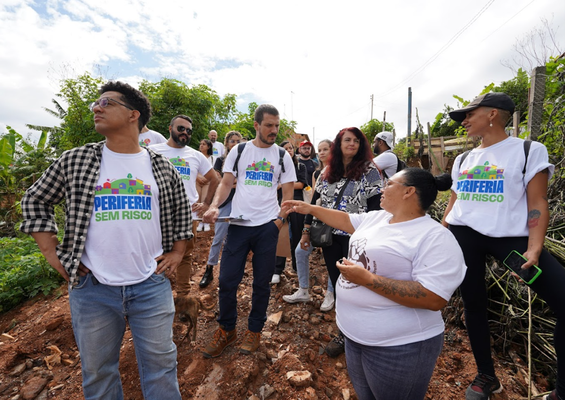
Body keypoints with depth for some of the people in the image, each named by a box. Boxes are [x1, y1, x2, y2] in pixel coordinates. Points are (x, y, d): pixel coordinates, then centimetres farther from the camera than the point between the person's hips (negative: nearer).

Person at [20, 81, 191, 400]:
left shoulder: (162, 167, 0)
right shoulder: (74, 161, 0)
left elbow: (182, 210, 11)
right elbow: (35, 201, 10)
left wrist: (177, 253, 5)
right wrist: (53, 255, 2)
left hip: (152, 285, 0)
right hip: (92, 288, 1)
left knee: (160, 364, 13)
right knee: (97, 371, 20)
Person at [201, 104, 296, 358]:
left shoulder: (282, 156, 6)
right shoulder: (239, 151, 6)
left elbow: (288, 192, 5)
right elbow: (226, 183, 4)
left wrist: (281, 218, -8)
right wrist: (214, 206, -14)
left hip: (267, 226, 0)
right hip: (238, 223, 1)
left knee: (262, 282, 10)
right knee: (227, 280, 4)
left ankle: (254, 330, 31)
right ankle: (227, 330, 27)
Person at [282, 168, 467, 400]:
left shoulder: (435, 238, -22)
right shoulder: (377, 217, 4)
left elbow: (434, 299, -28)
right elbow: (346, 220, 18)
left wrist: (367, 279, -30)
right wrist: (310, 208, 16)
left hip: (398, 346, -7)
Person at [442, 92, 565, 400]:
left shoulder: (529, 151, 0)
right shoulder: (463, 160, 13)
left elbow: (537, 204, -6)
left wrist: (534, 250, -19)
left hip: (510, 237, -3)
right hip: (462, 236, 4)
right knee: (473, 303, 10)